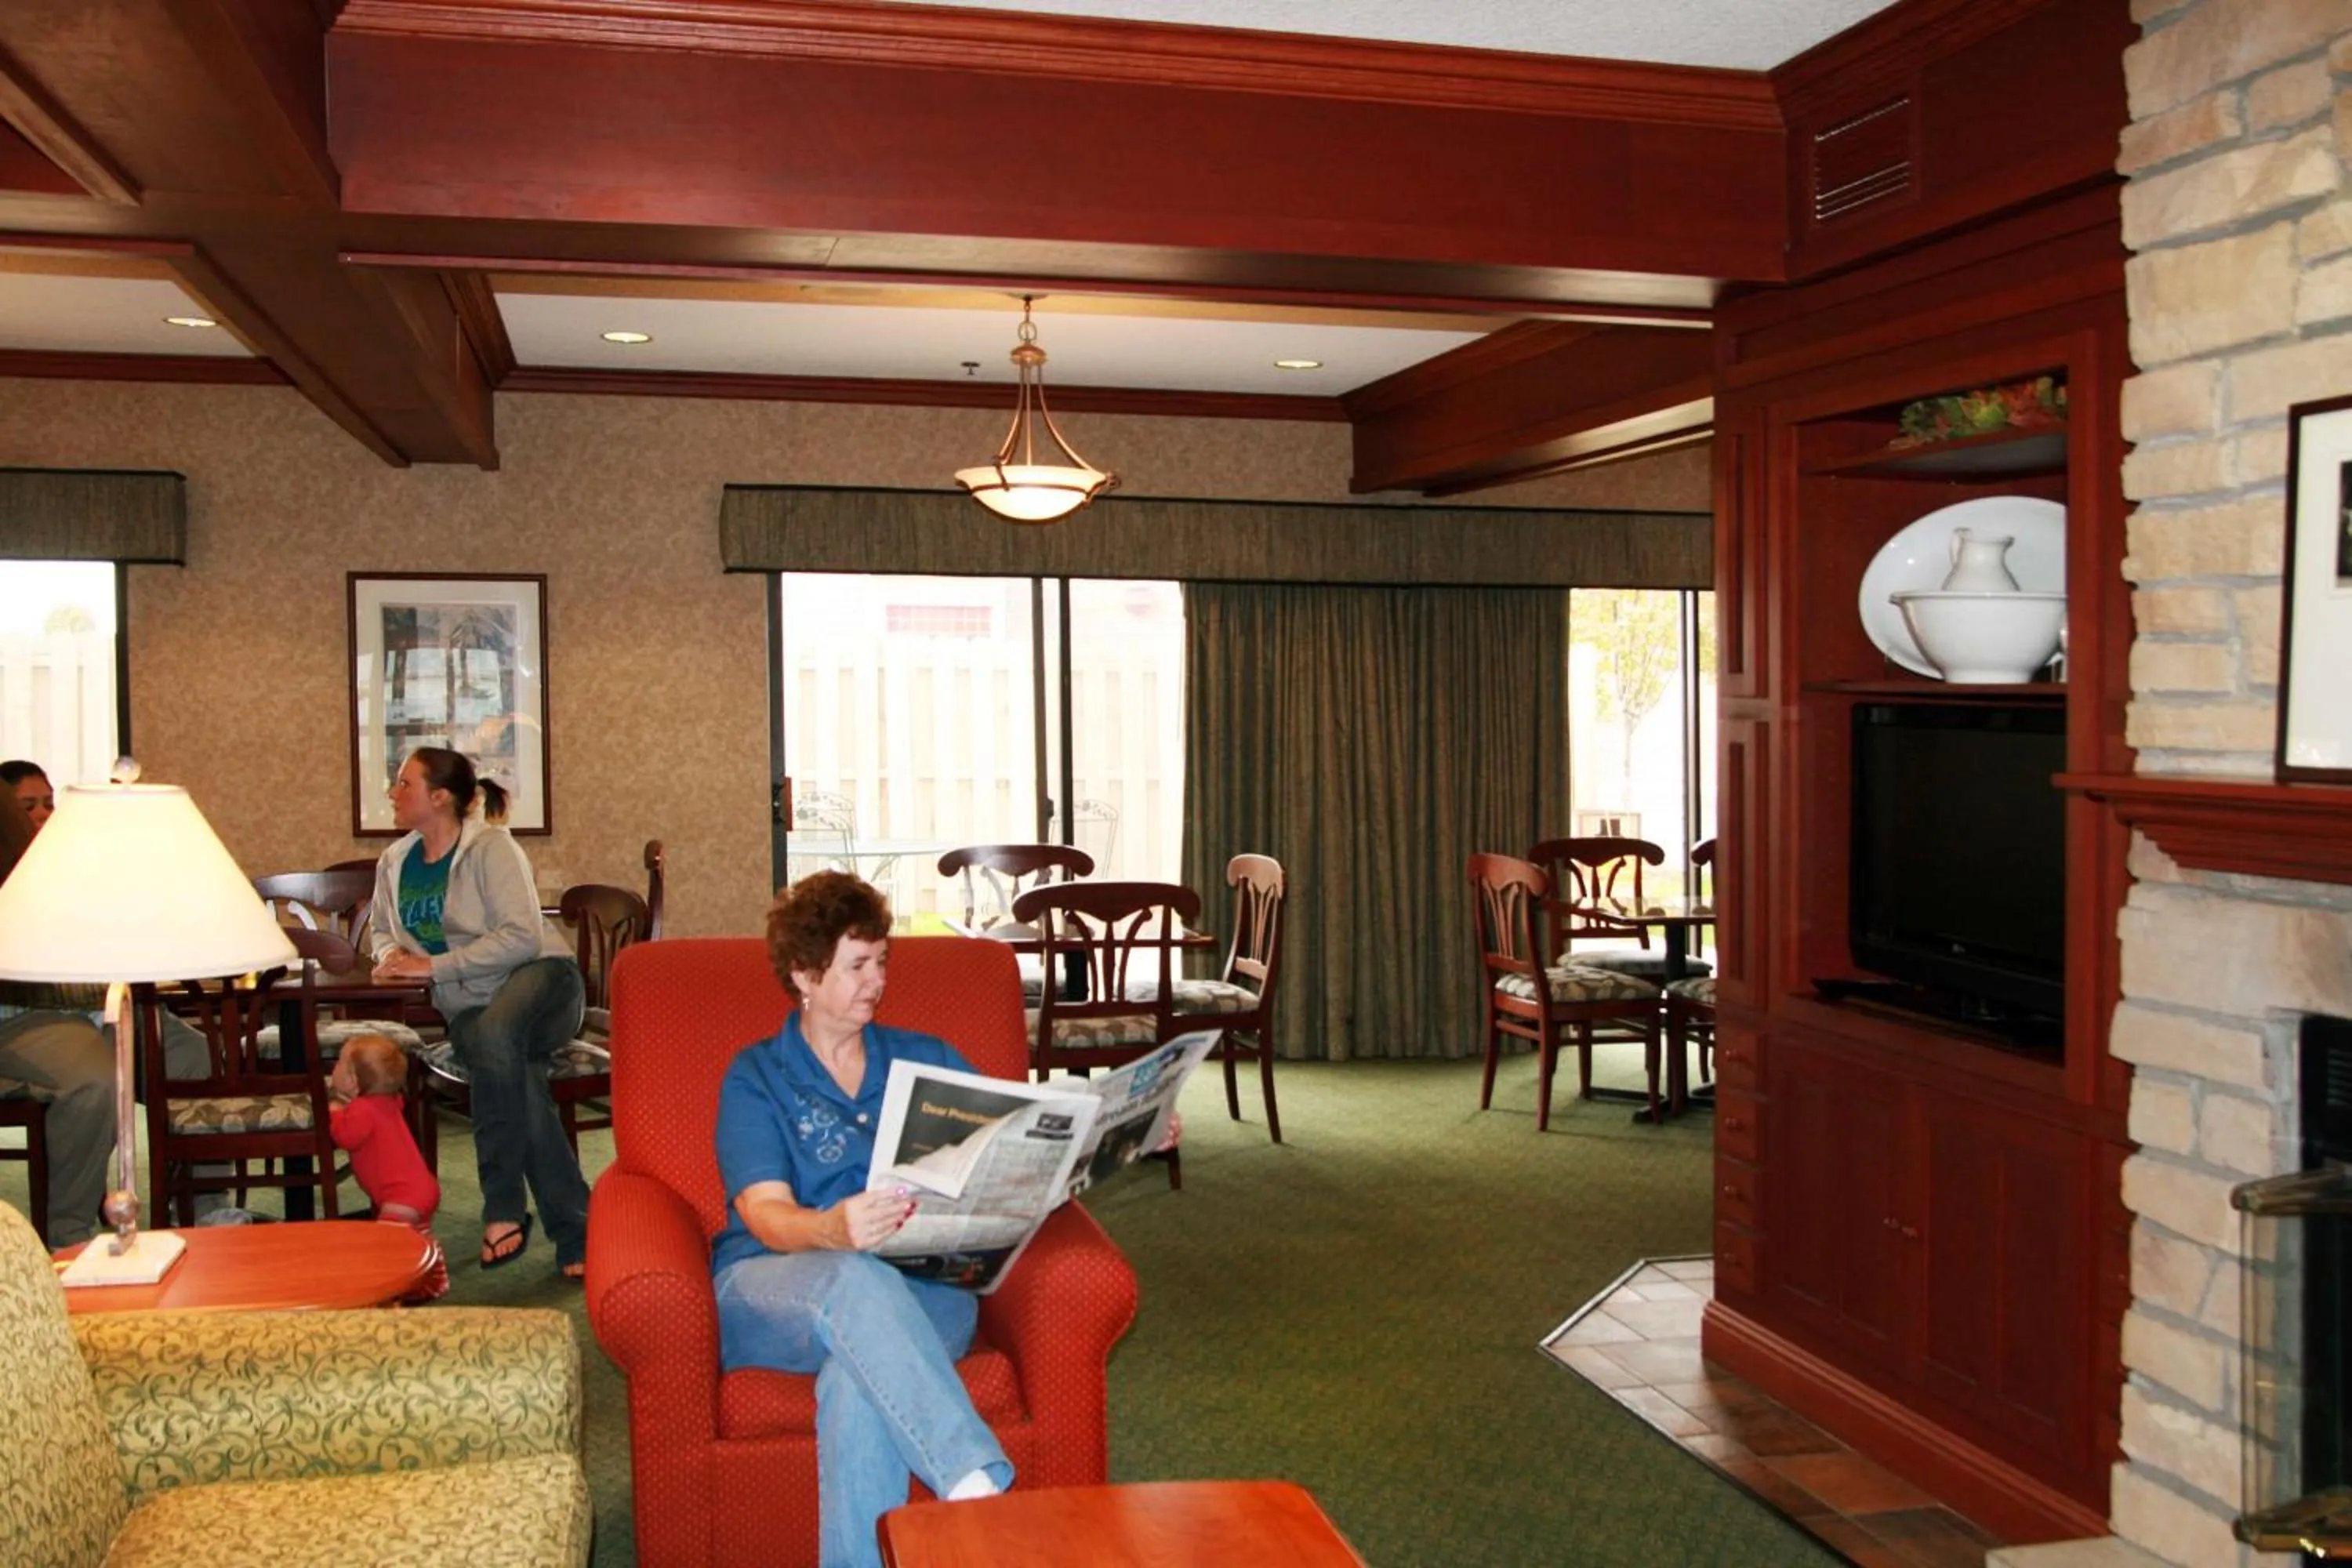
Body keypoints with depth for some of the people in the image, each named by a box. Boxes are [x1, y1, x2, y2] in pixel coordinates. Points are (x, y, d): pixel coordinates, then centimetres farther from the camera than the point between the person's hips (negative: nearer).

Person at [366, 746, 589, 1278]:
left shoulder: (491, 849, -7)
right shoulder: (395, 862, 12)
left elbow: (522, 937, -16)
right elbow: (380, 930, 28)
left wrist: (434, 965, -19)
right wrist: (391, 956, 2)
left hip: (537, 979, -4)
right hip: (468, 1006, 4)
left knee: (494, 1031, -40)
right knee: (519, 1082, -30)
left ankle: (503, 1208, -31)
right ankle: (576, 1232, -28)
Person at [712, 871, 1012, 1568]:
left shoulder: (927, 1060, 21)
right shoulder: (755, 1078, 10)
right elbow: (765, 1214, -5)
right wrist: (833, 1230, -30)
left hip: (921, 1290, 2)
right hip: (771, 1286, -2)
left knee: (859, 1382, -36)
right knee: (858, 1281, -39)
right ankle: (981, 1488, -47)